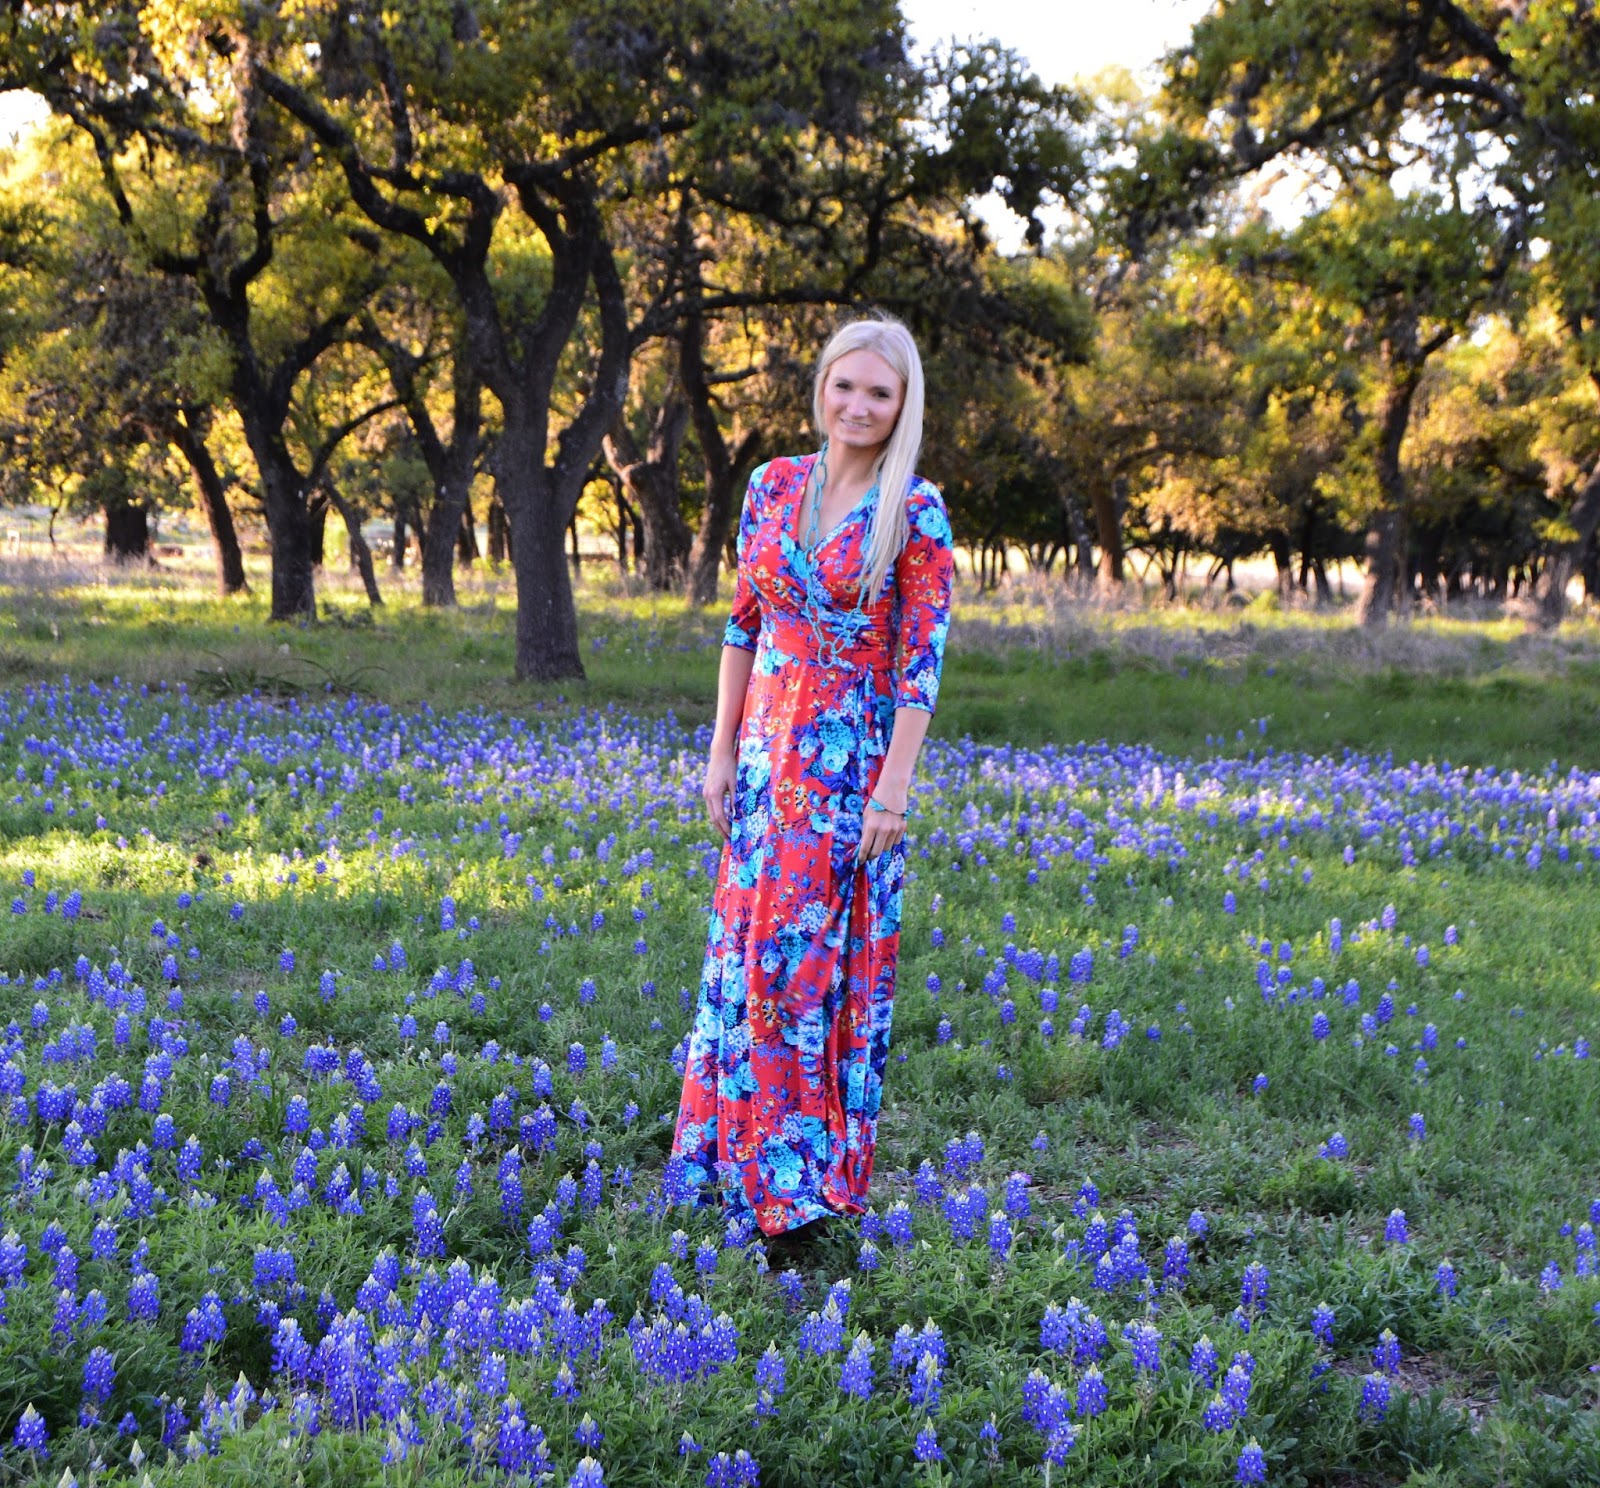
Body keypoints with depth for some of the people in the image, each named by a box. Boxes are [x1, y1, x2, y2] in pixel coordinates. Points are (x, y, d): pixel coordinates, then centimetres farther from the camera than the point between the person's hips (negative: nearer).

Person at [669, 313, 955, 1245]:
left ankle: (813, 1173, 9)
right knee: (747, 950, 8)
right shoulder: (774, 486, 7)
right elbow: (744, 623, 11)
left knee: (820, 956, -3)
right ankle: (740, 1153, 22)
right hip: (769, 749, 5)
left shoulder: (915, 513, -7)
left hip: (852, 757, -5)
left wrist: (895, 786, -15)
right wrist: (723, 747, 8)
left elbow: (923, 658, -10)